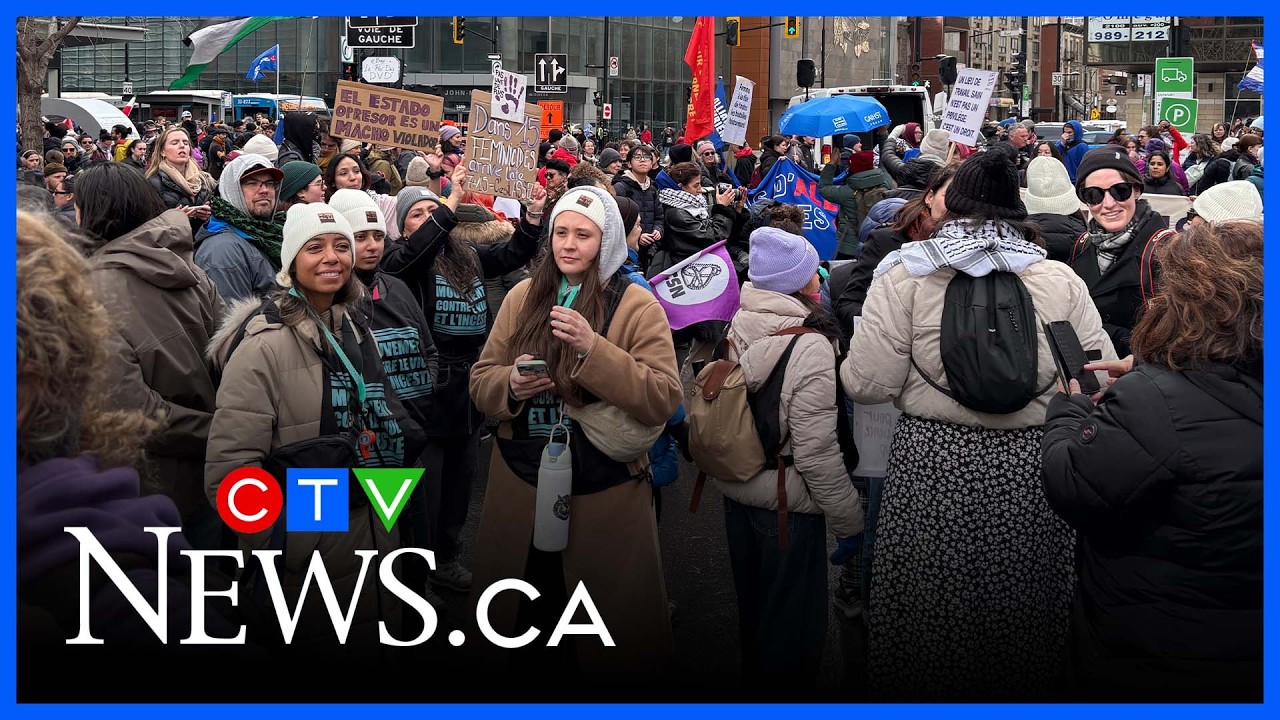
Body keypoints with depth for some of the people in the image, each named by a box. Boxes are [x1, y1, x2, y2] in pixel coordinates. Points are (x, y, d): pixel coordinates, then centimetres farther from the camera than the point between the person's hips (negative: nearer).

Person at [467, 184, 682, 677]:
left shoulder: (638, 307, -9)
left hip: (604, 493, -3)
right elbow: (480, 382, 6)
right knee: (521, 618, 19)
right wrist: (510, 385, -17)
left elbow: (664, 400, -18)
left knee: (612, 629, 11)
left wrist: (594, 349, -27)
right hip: (521, 483, 4)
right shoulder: (523, 297, 4)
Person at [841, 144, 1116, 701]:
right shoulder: (1060, 281, 1)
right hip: (1032, 471, 2)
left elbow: (866, 384, -10)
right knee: (1019, 615, 17)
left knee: (928, 618, 12)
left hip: (932, 467, -2)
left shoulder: (904, 277, -5)